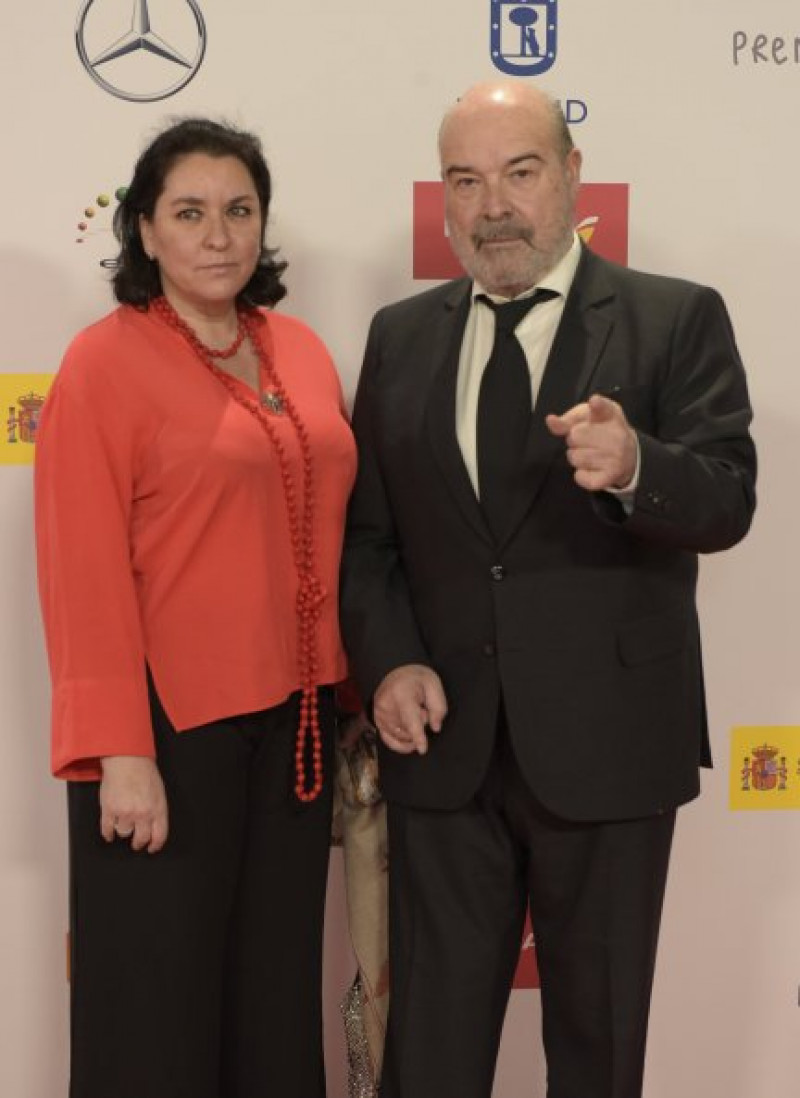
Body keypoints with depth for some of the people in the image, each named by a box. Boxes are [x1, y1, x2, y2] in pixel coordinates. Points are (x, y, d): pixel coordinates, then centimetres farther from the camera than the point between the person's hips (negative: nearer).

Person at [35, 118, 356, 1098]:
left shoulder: (302, 353, 8)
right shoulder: (104, 362, -9)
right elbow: (84, 572, -13)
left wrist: (349, 690, 9)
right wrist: (120, 752, -17)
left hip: (293, 718, 6)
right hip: (169, 724, -5)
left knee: (277, 986, 17)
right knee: (160, 996, 8)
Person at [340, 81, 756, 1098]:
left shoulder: (677, 319, -3)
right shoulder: (400, 336, 8)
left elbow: (726, 500, -12)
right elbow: (364, 530, 9)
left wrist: (635, 468, -33)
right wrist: (389, 662, -7)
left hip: (608, 743, -2)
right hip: (445, 744, 3)